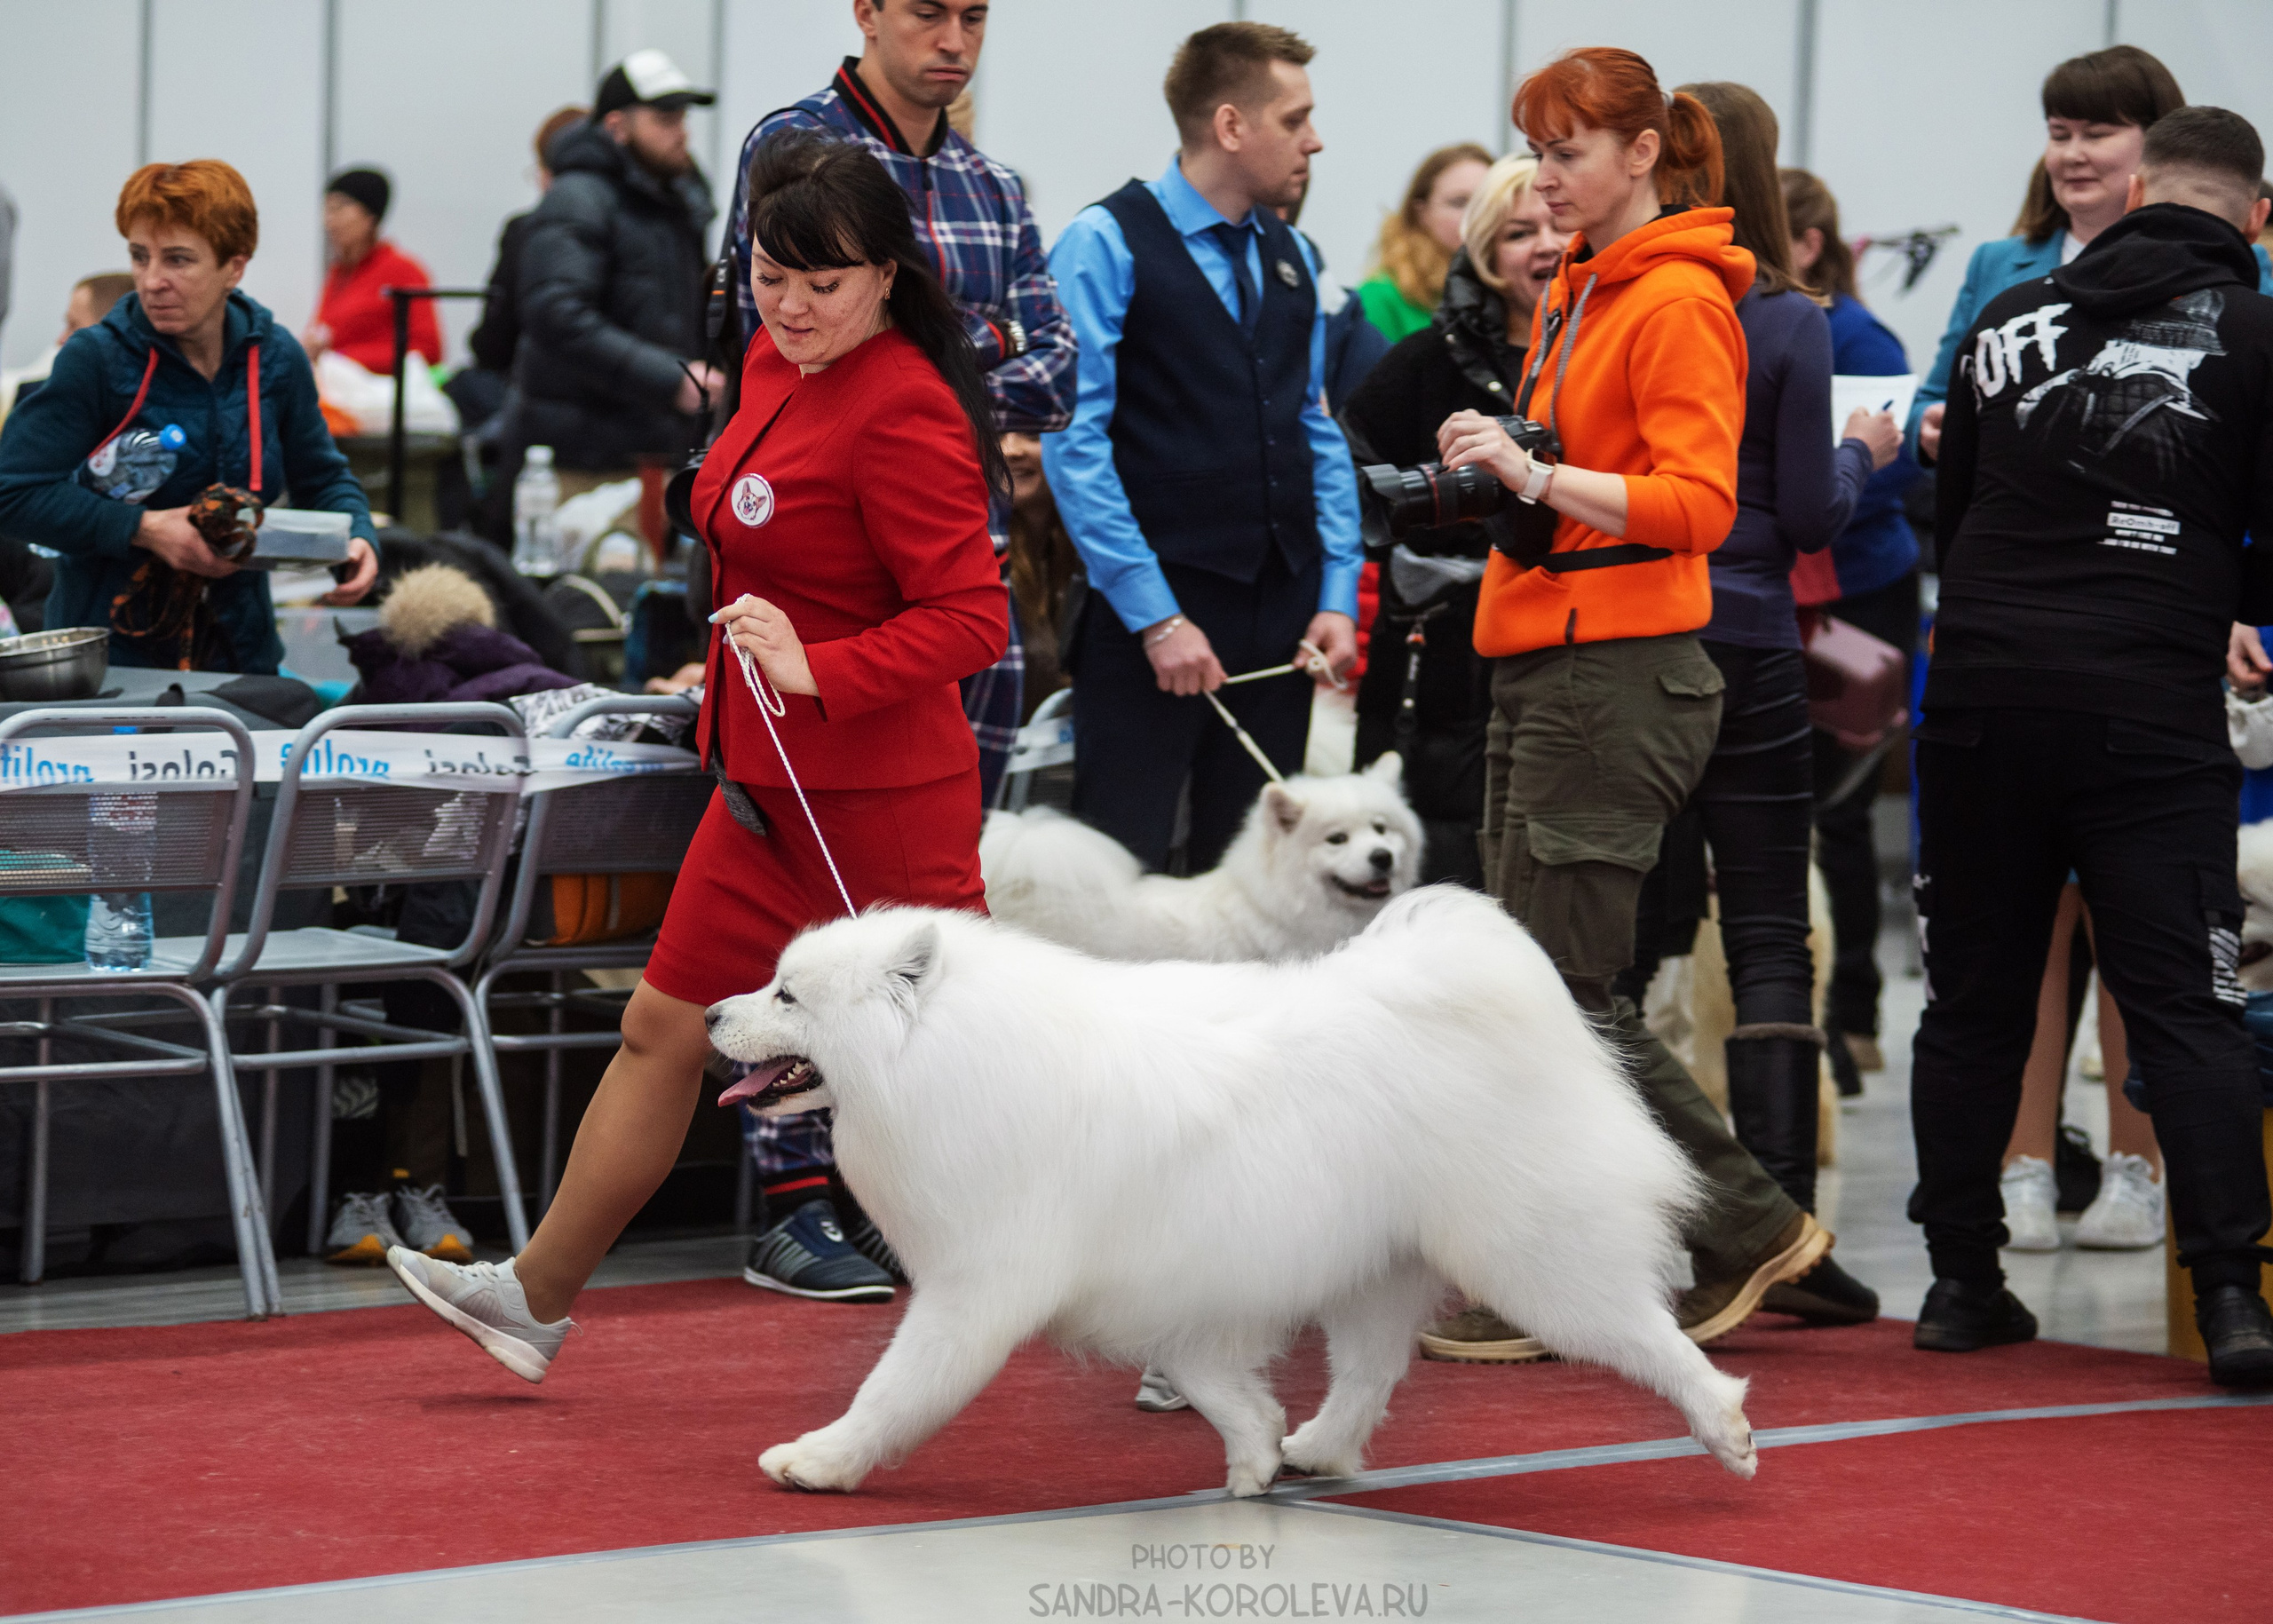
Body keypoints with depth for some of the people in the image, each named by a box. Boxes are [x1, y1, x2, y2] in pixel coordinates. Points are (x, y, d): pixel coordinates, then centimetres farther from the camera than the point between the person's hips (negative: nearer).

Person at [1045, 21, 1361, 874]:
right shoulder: (1105, 245, -6)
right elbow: (1074, 443, -12)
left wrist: (1337, 595, 7)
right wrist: (1156, 616, -16)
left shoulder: (1292, 259, 15)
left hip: (1281, 615, 7)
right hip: (1150, 621, -6)